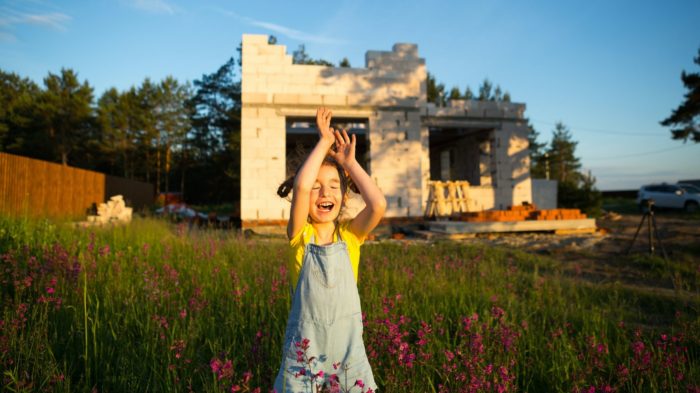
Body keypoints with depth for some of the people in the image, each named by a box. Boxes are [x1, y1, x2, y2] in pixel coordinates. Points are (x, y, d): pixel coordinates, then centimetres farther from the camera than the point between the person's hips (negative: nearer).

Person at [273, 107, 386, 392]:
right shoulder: (300, 235, -8)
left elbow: (378, 205, -23)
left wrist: (350, 163, -11)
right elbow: (300, 186, -26)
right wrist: (324, 141, -15)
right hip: (304, 348, -1)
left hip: (347, 347, 2)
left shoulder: (350, 234, -3)